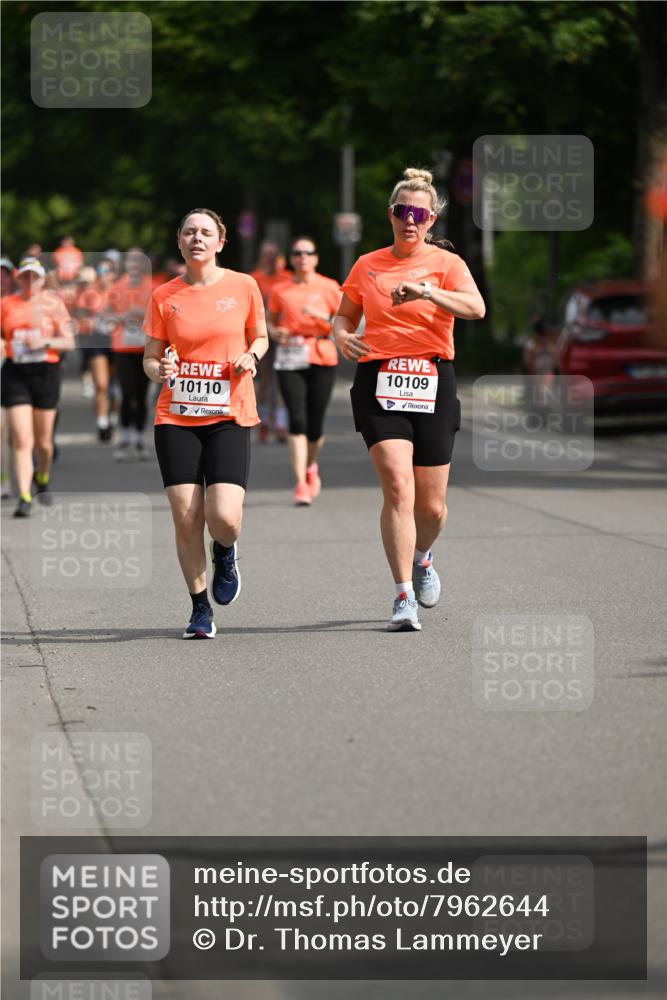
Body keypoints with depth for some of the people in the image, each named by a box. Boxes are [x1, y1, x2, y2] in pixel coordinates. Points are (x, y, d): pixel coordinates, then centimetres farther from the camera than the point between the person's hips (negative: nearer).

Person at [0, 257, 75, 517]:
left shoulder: (53, 303, 3)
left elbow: (69, 342, 1)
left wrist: (45, 342, -15)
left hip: (46, 372, 0)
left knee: (43, 441, 11)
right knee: (22, 441, -10)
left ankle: (43, 477, 41)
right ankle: (24, 497, -12)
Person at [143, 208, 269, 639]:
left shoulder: (243, 286, 2)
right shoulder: (164, 297, 4)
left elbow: (260, 337, 16)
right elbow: (150, 358, 9)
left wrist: (251, 357, -6)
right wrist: (160, 370, -14)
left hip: (230, 417, -1)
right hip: (176, 417, 1)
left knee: (224, 517, -16)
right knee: (186, 518, -4)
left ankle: (225, 554, 22)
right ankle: (200, 608, 14)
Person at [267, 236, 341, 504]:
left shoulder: (329, 287, 4)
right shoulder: (280, 291, 7)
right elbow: (271, 321, 18)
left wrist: (322, 317, -14)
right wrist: (275, 333, -5)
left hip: (322, 359, 0)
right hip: (289, 359, 0)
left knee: (315, 426, 2)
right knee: (297, 422, -13)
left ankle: (310, 467, 35)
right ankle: (301, 484, -11)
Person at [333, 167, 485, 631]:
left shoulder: (446, 263, 2)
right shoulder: (368, 266, 11)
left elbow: (475, 307, -15)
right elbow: (344, 315, 21)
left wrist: (427, 292, -31)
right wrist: (342, 335, -3)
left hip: (432, 383, 0)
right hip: (379, 382, 0)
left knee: (431, 505, 5)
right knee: (398, 486, -18)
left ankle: (422, 558, 40)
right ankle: (404, 597, -15)